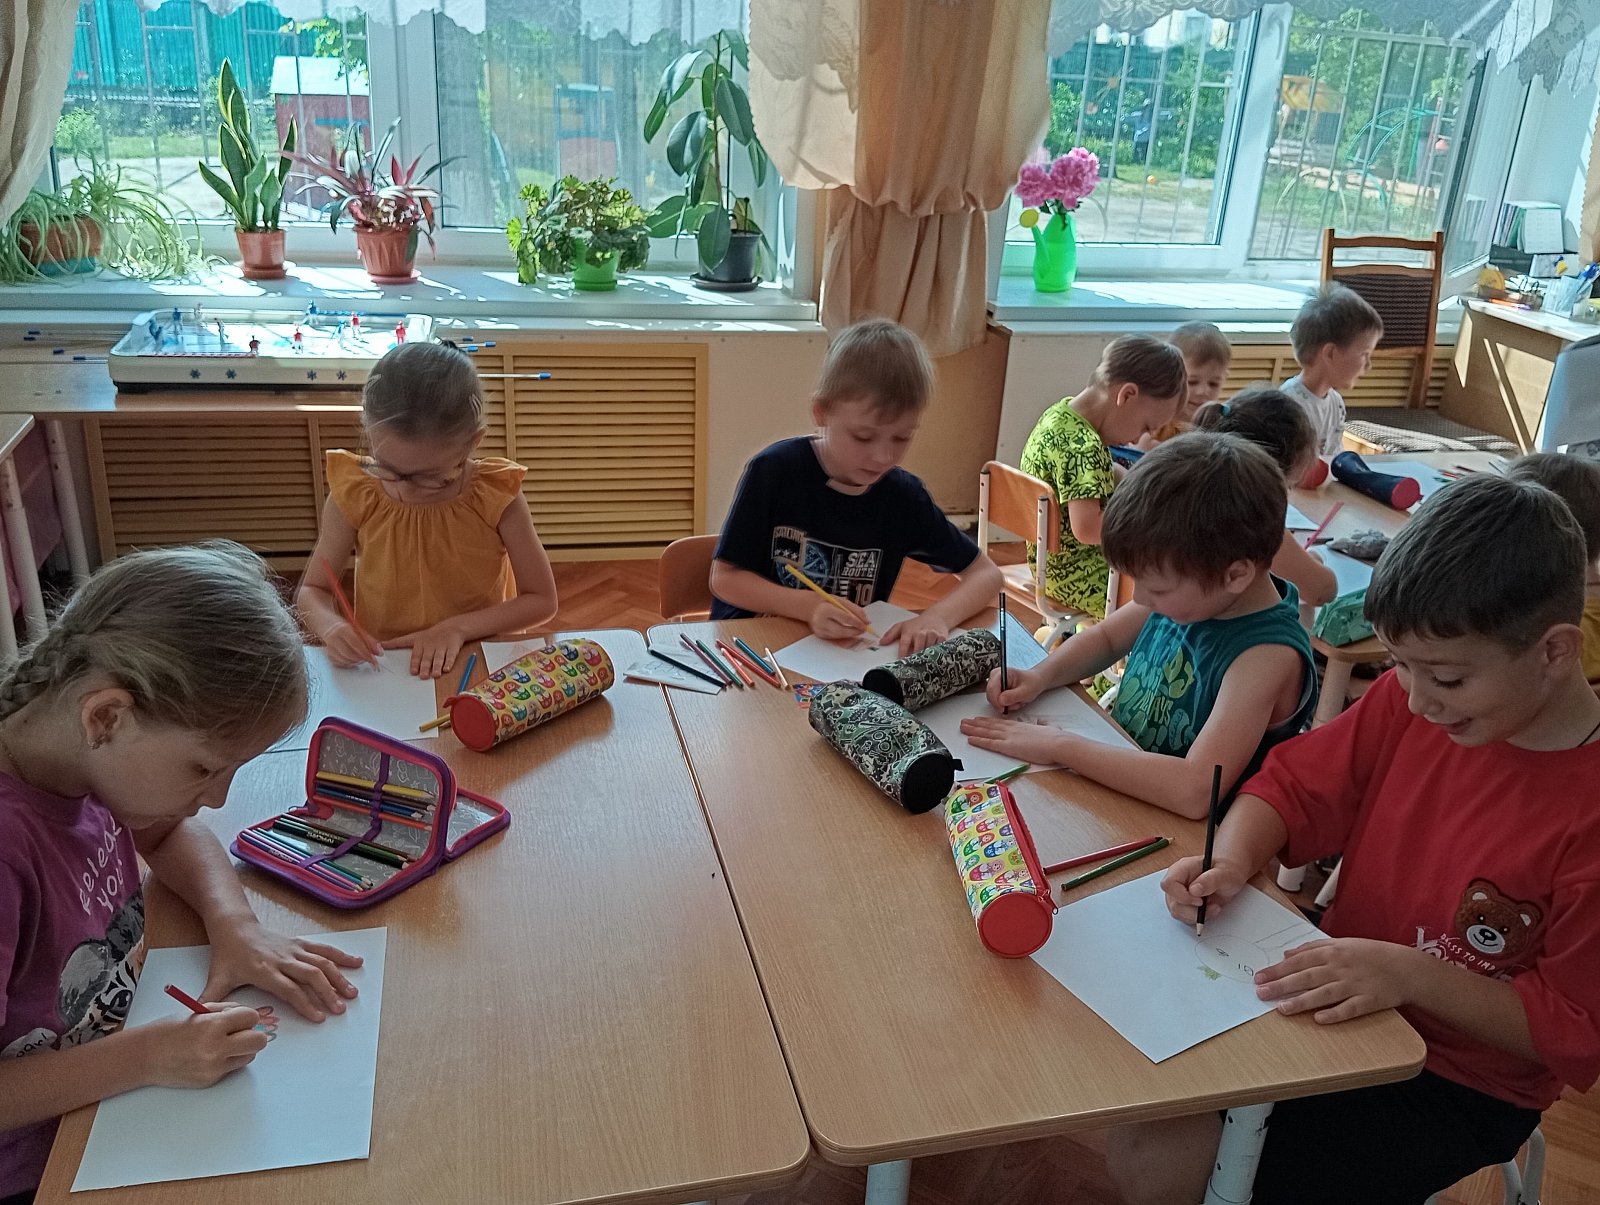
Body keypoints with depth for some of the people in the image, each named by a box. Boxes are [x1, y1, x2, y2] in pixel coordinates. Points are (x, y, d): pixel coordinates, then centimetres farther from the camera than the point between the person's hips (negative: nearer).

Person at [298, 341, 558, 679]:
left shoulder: (496, 496, -11)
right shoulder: (354, 495, -8)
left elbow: (542, 600, -5)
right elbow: (312, 591, 3)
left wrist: (458, 627, -16)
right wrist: (331, 626, -18)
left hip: (479, 666, 0)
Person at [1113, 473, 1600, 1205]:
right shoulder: (1410, 699, -8)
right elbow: (1297, 786, 3)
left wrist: (1411, 974, -28)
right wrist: (1232, 861, -17)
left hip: (1462, 1083, -4)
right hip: (1335, 999, 4)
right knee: (1145, 1144, -15)